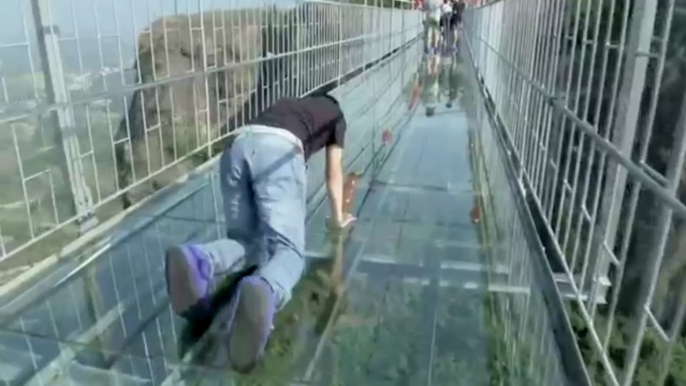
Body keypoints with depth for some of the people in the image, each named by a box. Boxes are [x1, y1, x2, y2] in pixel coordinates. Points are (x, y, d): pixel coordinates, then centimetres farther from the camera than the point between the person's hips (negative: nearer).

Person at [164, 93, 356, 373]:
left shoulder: (290, 104, 44)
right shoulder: (336, 116, 32)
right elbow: (333, 175, 34)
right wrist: (337, 218, 47)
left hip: (237, 146, 5)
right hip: (279, 149, -5)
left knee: (246, 239, 12)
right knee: (288, 248, -9)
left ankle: (197, 259, -22)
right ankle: (263, 292, -45)